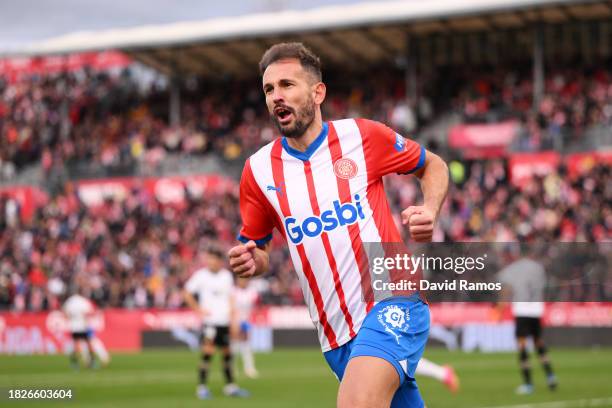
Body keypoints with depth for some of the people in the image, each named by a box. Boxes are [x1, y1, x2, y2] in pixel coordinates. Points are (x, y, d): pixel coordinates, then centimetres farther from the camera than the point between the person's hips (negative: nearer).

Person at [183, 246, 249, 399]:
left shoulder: (227, 275, 8)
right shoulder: (201, 275, -5)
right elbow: (186, 293, -1)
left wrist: (233, 318, 11)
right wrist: (198, 309, -7)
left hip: (224, 321, 5)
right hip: (209, 320, -5)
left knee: (227, 352, 9)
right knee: (208, 352, -11)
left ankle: (230, 386, 18)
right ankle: (201, 387, -6)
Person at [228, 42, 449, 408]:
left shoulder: (362, 136, -2)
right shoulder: (258, 169, 6)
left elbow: (433, 166, 14)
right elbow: (258, 246, 19)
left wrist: (430, 211, -5)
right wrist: (251, 262, -5)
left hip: (392, 302, -4)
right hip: (335, 334, 4)